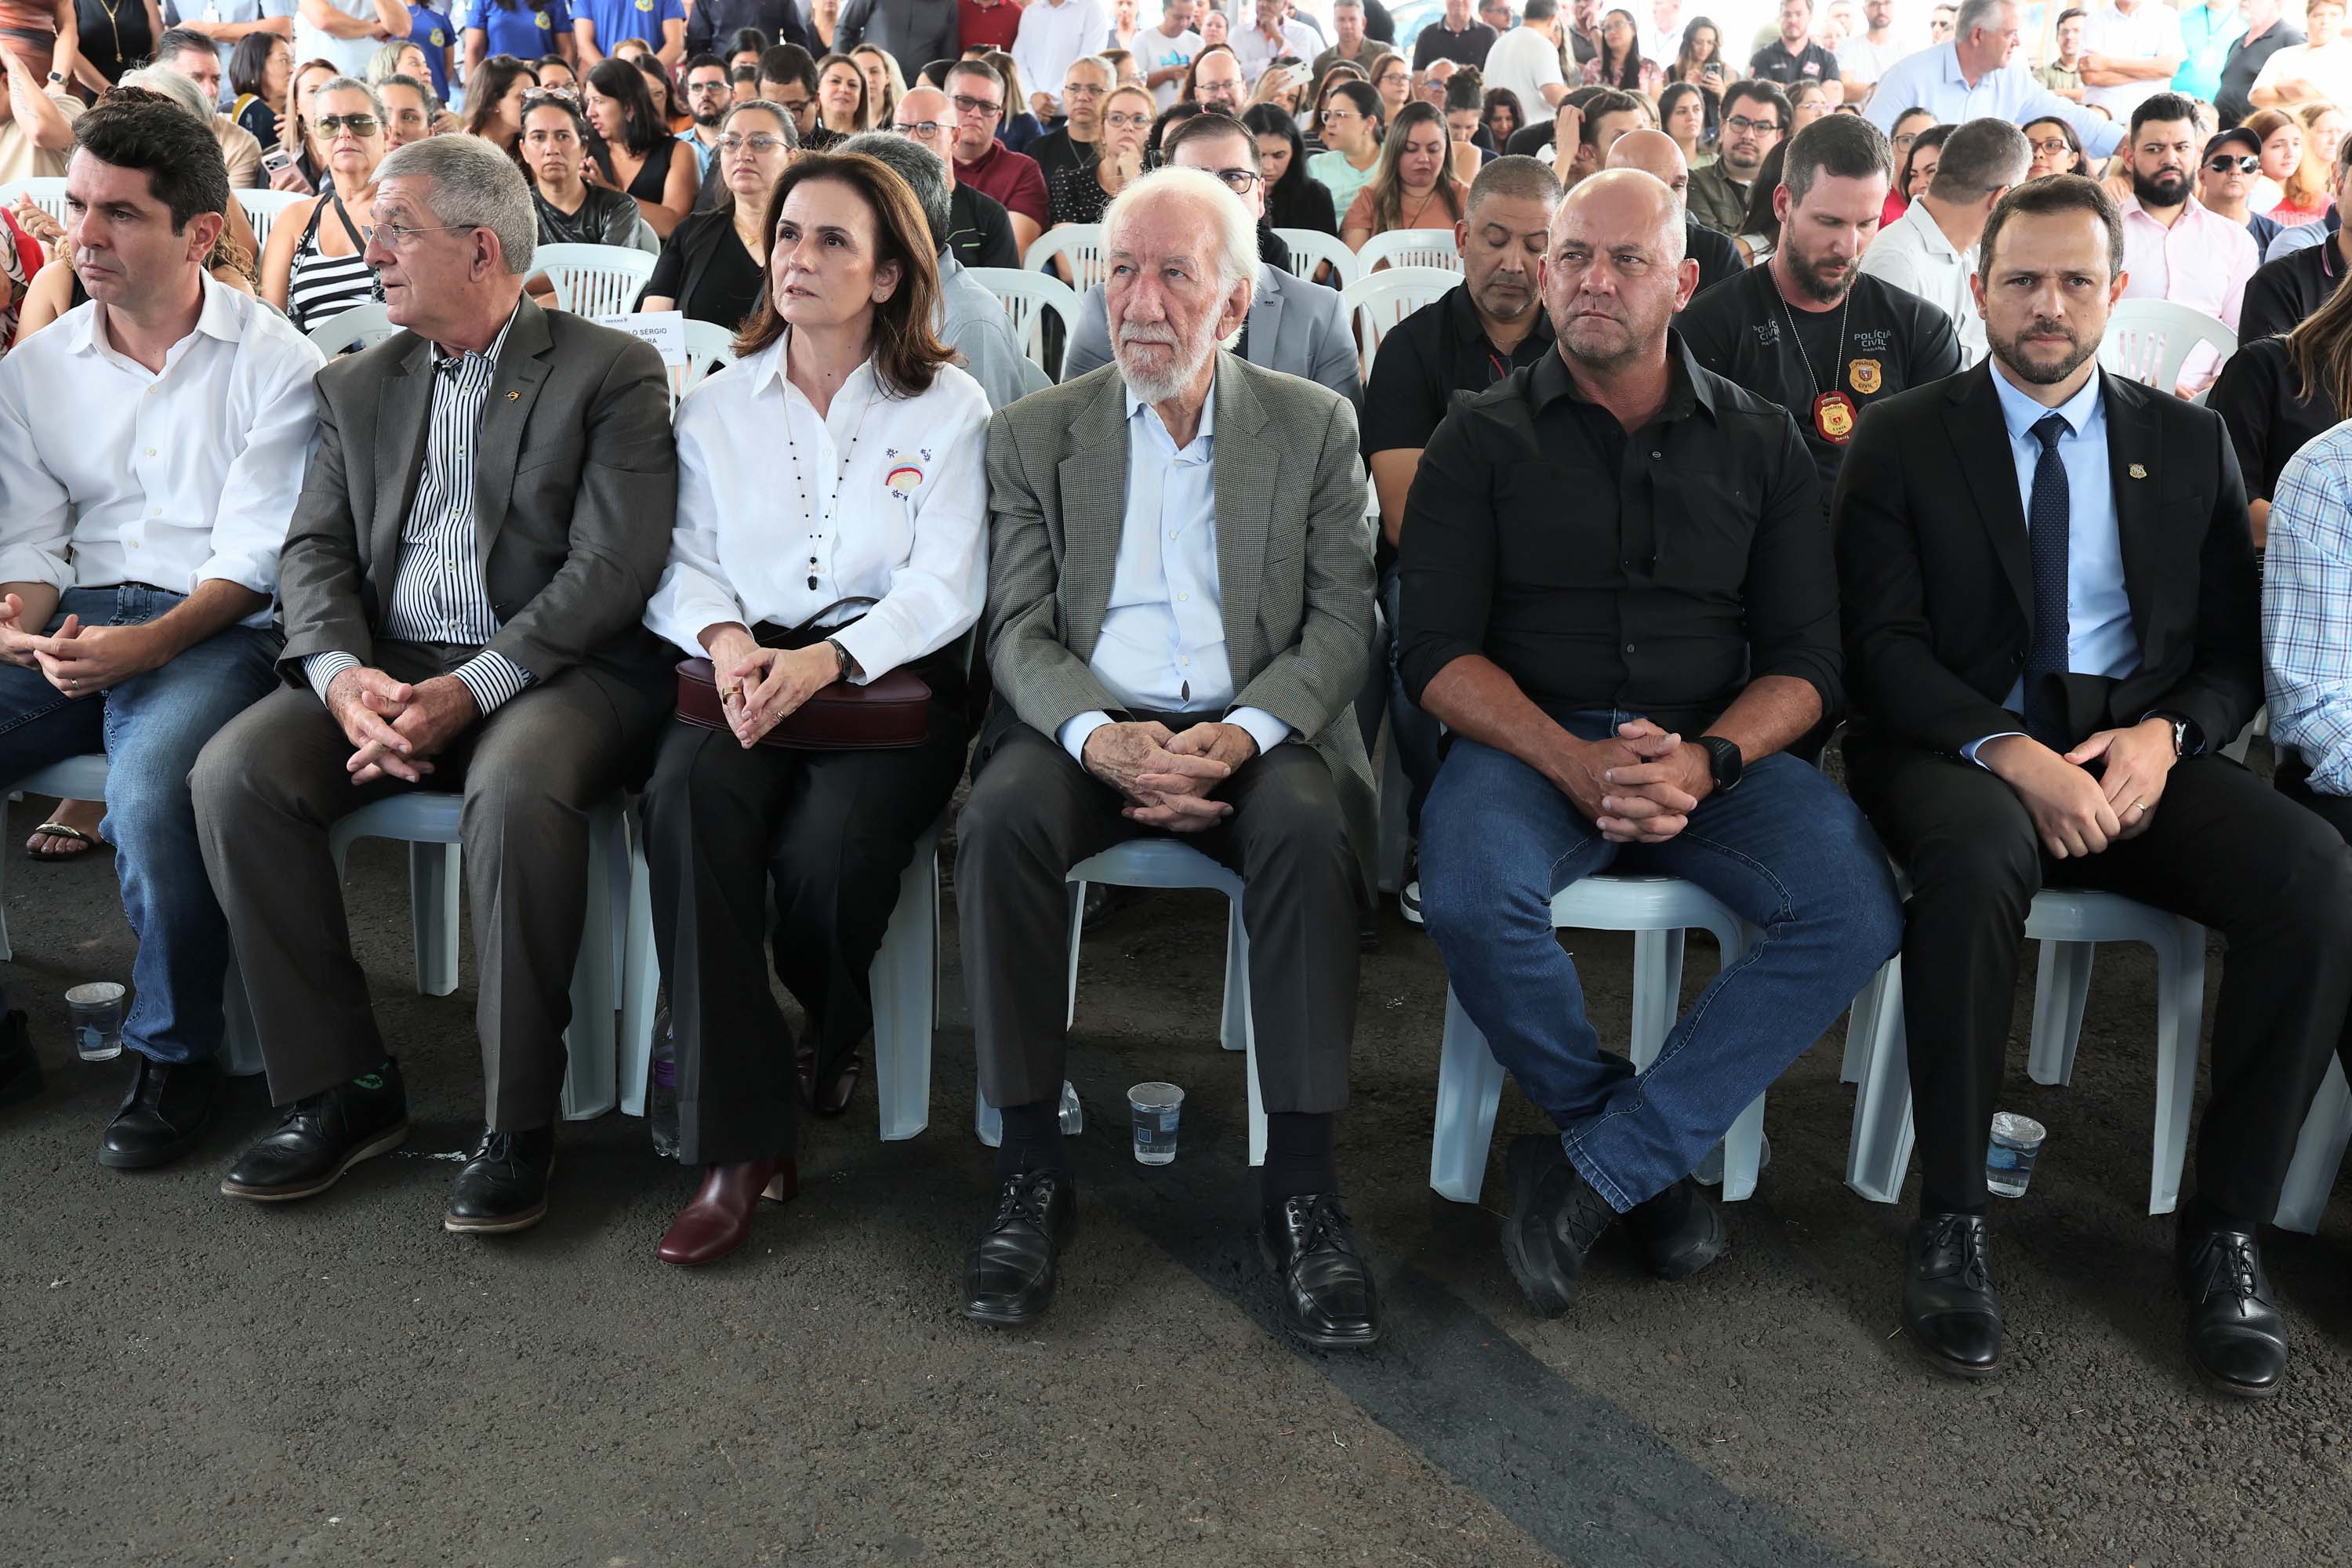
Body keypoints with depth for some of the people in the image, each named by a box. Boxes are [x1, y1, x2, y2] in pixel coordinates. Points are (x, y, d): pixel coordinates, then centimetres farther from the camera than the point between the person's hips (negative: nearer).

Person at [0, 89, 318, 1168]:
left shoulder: (273, 363, 1)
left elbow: (255, 554, -6)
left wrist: (149, 643, -21)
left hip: (214, 625, -5)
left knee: (151, 786, -34)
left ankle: (174, 1055, -11)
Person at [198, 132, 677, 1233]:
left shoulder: (610, 373, 1)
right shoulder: (360, 386, 19)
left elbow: (611, 567, -10)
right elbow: (314, 551, 10)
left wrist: (471, 690, -20)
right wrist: (344, 676, -13)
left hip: (552, 670, -5)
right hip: (386, 668, 5)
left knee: (518, 789, -36)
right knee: (235, 770, -20)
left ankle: (518, 1122, -20)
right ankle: (340, 1090, -8)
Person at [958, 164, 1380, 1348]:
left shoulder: (1315, 427, 11)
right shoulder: (1034, 435, 11)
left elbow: (1342, 625, 3)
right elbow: (1018, 632, 4)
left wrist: (1239, 733, -16)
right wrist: (1100, 736, -18)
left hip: (1255, 728, 0)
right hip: (1086, 724, 1)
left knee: (1309, 827, -33)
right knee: (1003, 817, -31)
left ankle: (1301, 1183, -23)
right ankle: (1030, 1171, -19)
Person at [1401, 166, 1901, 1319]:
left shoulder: (1758, 442, 12)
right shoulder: (1483, 439, 7)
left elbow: (1805, 660, 5)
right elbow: (1438, 654, -3)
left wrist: (1703, 761, -16)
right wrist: (1577, 764, -19)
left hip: (1717, 752, 2)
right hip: (1529, 741, -2)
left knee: (1857, 909, -25)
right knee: (1473, 901, -33)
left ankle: (1593, 1167, -13)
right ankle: (1653, 1156, -5)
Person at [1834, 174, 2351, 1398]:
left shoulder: (2190, 444, 15)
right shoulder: (1903, 440, 6)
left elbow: (2237, 649, 12)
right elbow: (1882, 642, -4)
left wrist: (2166, 734, -11)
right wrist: (2008, 751, -20)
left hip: (2140, 752, 3)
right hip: (1959, 745, -3)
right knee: (1976, 856, -38)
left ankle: (2226, 1230, -10)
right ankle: (1950, 1226, -23)